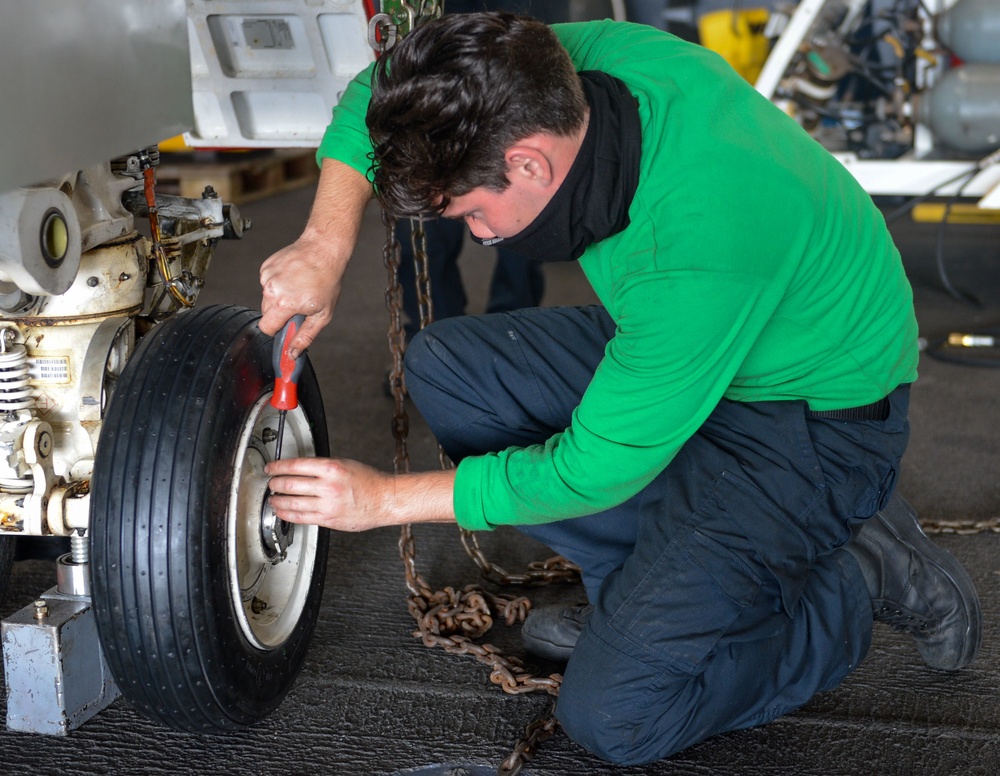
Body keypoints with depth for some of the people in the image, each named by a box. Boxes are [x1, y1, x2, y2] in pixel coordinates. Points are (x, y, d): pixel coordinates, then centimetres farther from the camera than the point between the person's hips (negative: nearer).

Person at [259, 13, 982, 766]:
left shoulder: (697, 253, -38)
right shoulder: (581, 55, -17)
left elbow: (597, 468, -25)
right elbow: (378, 94, 0)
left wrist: (385, 498, -17)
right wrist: (325, 245, -15)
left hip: (815, 418, -8)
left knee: (612, 716, -14)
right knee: (445, 367, -2)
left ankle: (868, 575, 3)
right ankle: (648, 583, 6)